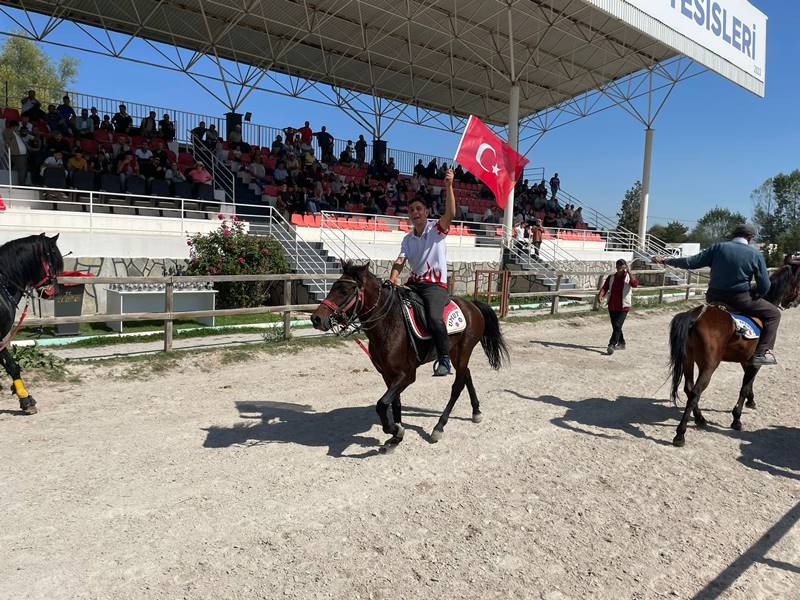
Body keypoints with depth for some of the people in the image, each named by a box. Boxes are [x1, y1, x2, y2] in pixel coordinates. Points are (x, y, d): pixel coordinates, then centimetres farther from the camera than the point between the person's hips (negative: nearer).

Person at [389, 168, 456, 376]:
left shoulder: (437, 229, 0)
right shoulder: (408, 238, 16)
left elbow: (450, 214, -20)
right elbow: (400, 260, 4)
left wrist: (449, 186, -30)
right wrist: (392, 280, -15)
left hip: (435, 284, -6)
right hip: (414, 283, 6)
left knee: (434, 317, -30)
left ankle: (444, 359, -15)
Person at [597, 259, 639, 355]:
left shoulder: (628, 277, -4)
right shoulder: (611, 277, 7)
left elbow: (635, 284, -23)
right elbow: (605, 287, 0)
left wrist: (629, 272, -32)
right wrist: (600, 295, -21)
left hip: (623, 307, -5)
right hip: (612, 307, 5)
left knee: (617, 326, -15)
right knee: (615, 326, 14)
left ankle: (611, 345, -19)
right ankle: (621, 343, 31)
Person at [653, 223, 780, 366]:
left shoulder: (718, 247, -1)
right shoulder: (756, 254, -4)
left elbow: (692, 262, 0)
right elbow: (764, 287, -3)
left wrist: (665, 261, 8)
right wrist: (754, 295, 18)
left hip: (714, 298, 3)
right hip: (740, 300, -3)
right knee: (774, 313, 14)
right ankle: (762, 352, 2)